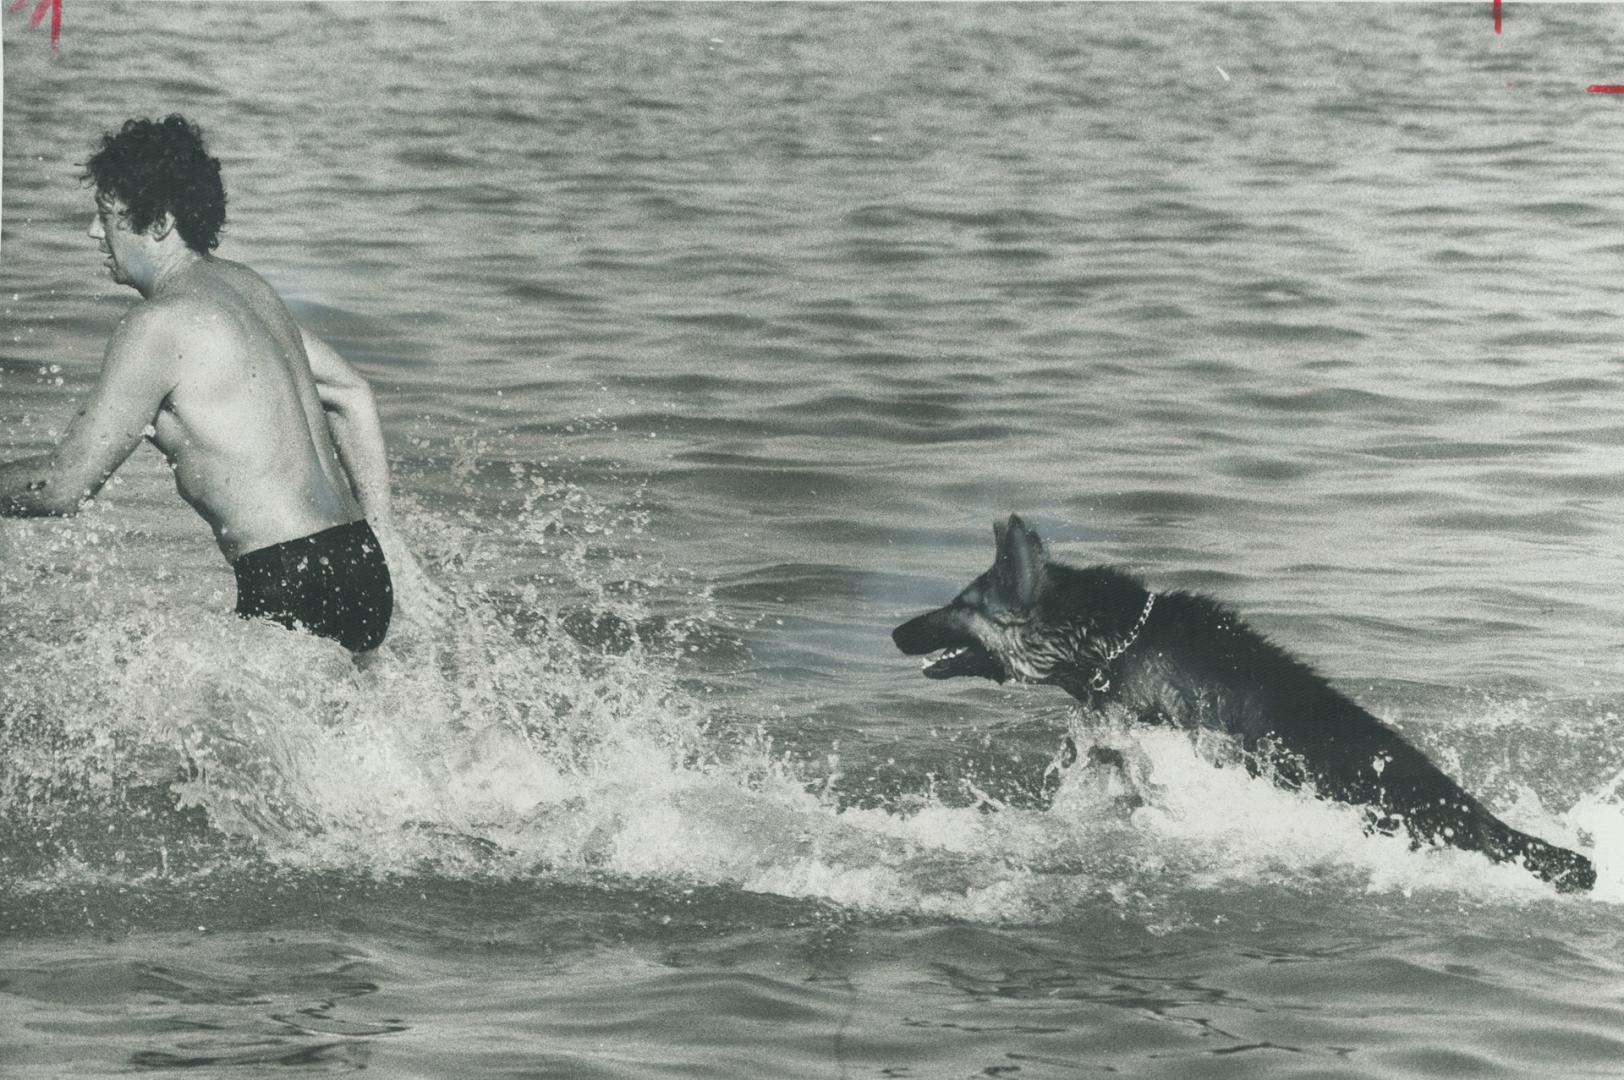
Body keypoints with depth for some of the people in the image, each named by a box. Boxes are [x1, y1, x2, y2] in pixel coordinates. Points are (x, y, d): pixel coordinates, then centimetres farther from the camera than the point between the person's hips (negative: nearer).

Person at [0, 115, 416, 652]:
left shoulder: (159, 324, -12)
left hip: (293, 594, -9)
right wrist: (380, 531, 26)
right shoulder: (243, 284, 16)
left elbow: (63, 484, -9)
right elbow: (352, 395, 25)